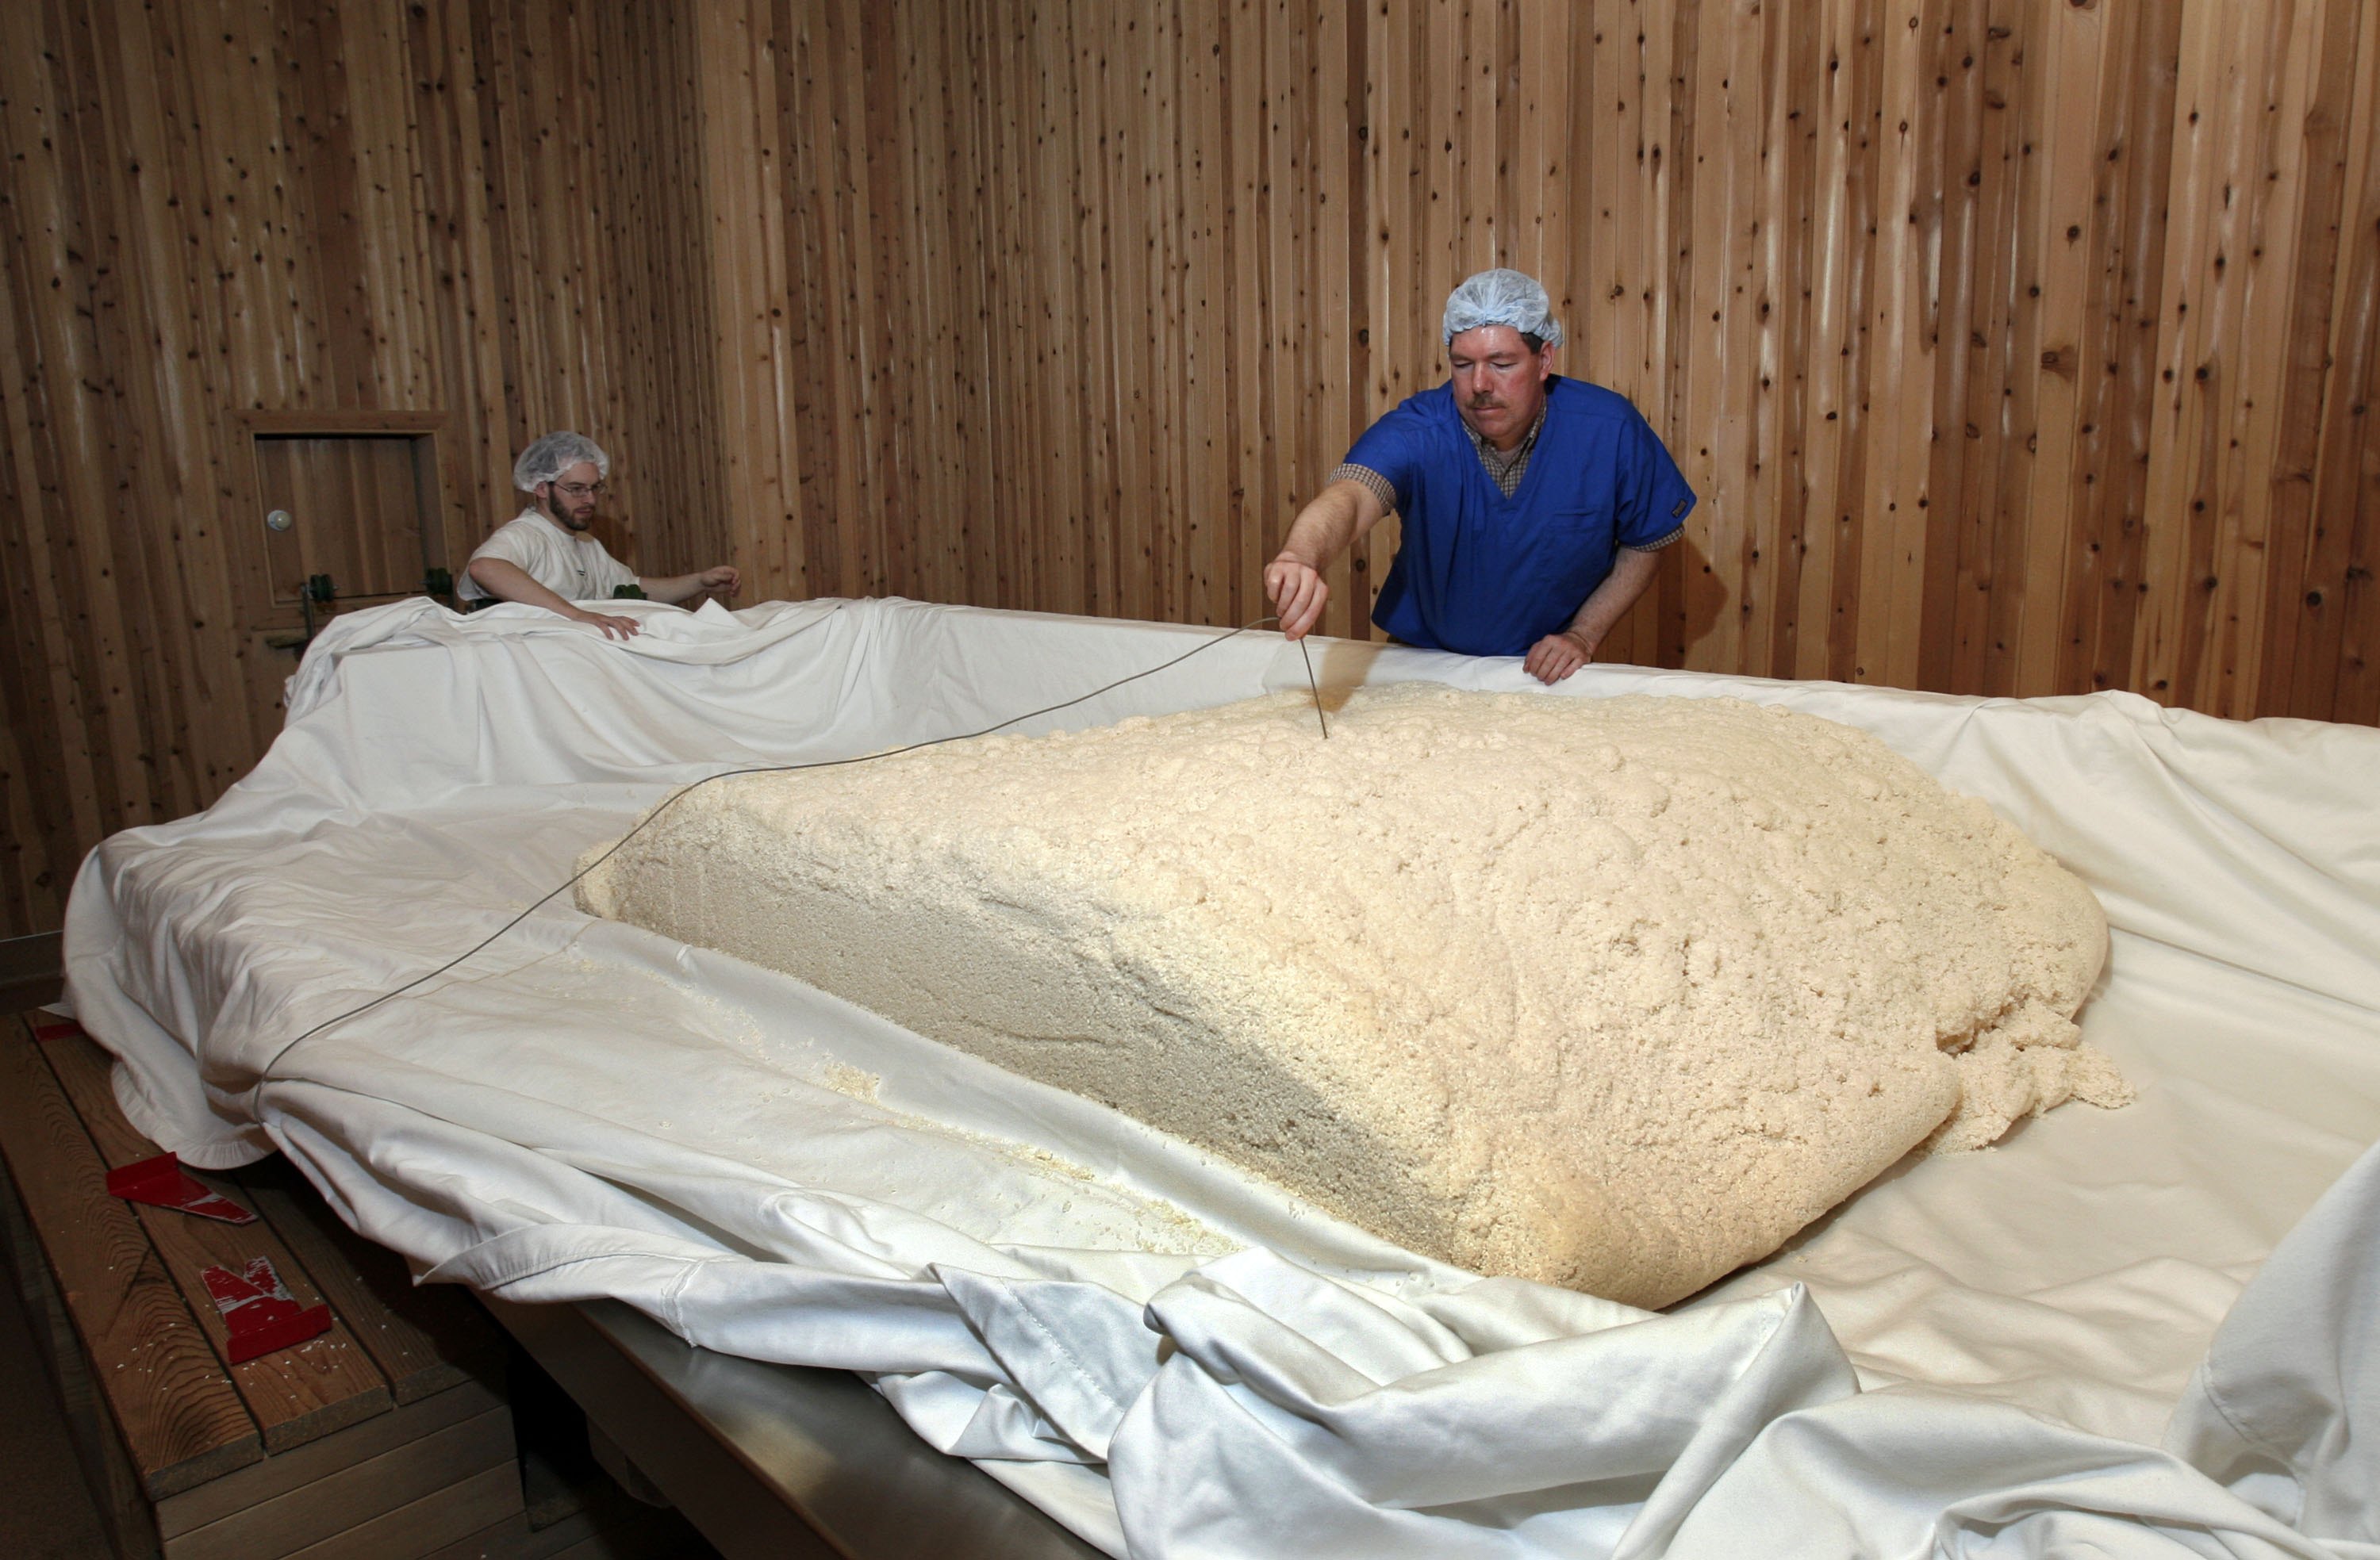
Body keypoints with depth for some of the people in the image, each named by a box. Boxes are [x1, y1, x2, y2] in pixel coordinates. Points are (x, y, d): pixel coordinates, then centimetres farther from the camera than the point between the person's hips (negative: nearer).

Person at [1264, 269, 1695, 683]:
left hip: (1547, 671, 1)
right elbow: (1350, 495, -38)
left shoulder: (1611, 429, -12)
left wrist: (1583, 635, -6)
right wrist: (1302, 557, -61)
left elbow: (1648, 541, 3)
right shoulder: (1416, 431, -18)